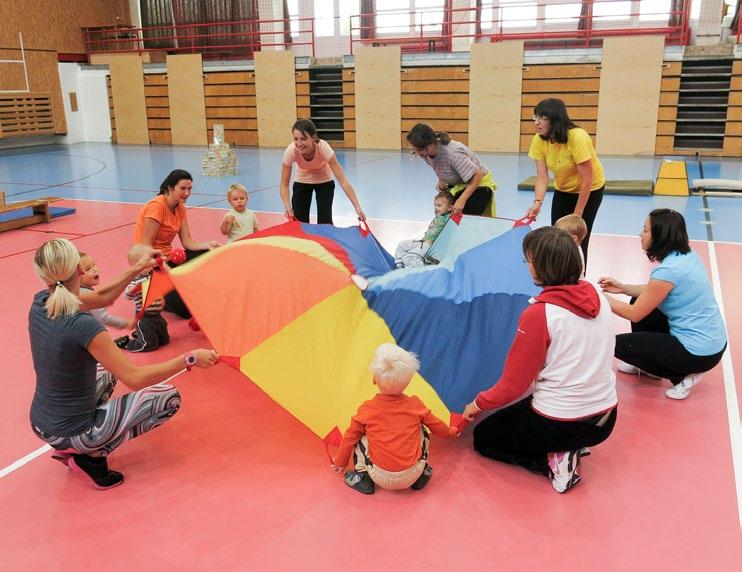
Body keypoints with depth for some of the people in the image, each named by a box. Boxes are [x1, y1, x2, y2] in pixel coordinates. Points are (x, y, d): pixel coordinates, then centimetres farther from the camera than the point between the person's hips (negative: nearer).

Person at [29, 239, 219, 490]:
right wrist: (189, 359, -19)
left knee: (108, 374, 34)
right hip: (72, 432, -7)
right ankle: (94, 454, -1)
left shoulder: (39, 303, -7)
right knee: (169, 397, 5)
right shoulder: (84, 326, -29)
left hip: (41, 425, 7)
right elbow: (135, 378, -26)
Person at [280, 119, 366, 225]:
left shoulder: (323, 148, -38)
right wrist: (288, 207, -43)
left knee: (325, 222, -9)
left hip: (324, 182, -1)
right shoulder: (290, 151, -34)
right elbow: (284, 184, -25)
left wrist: (357, 207, -44)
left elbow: (342, 179, -37)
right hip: (302, 182, 1)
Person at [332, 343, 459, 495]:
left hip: (382, 478, -1)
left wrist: (340, 462, 21)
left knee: (361, 438, 16)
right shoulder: (416, 405, -2)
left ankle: (363, 477, 12)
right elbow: (435, 425, 15)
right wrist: (451, 431, 38)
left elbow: (349, 437, 4)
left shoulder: (366, 409, -7)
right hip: (411, 476, 2)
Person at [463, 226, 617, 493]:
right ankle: (568, 449, 11)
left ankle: (552, 462, 1)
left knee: (483, 437, 19)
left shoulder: (538, 314, -22)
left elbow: (513, 385, -14)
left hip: (559, 425, -7)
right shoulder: (597, 296, -3)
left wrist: (478, 404, 5)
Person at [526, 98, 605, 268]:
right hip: (563, 190, 5)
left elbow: (587, 180, -27)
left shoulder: (578, 137, -31)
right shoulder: (539, 140, -16)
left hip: (590, 190, -5)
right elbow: (542, 176, -17)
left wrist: (577, 215, -23)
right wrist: (538, 202, -34)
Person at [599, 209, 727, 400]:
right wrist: (622, 287, 11)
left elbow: (634, 314, -16)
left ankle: (682, 376, 1)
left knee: (618, 344, -3)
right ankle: (646, 366, 29)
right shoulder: (686, 254, 1)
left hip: (700, 353, -9)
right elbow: (654, 292, 15)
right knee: (640, 302, 18)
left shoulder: (669, 270, -25)